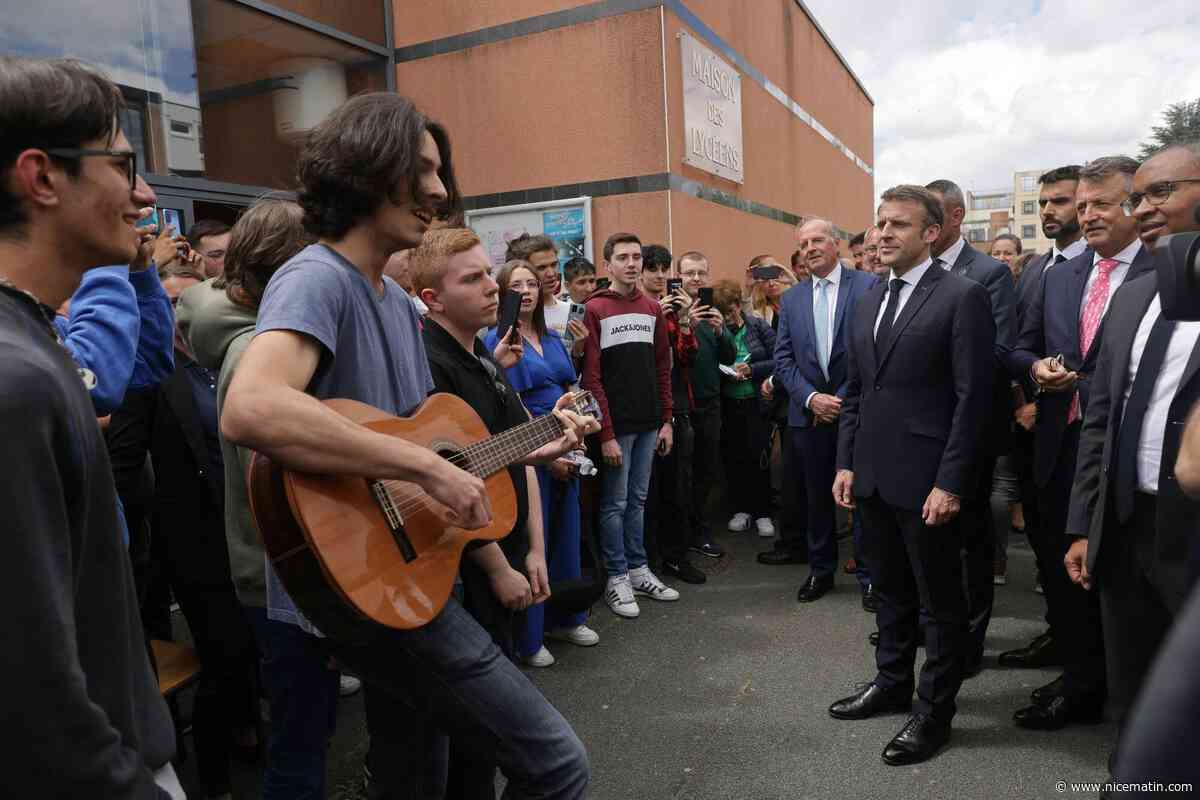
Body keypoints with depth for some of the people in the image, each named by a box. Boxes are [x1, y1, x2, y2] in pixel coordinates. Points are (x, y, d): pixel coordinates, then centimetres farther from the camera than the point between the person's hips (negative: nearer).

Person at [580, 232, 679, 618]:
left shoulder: (652, 309, 11)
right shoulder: (595, 310, -7)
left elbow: (663, 368, 13)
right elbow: (591, 377, -12)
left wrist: (667, 420, 7)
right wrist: (606, 434, -16)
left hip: (649, 423, 6)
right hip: (616, 425, -5)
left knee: (638, 499, 15)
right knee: (615, 503, 4)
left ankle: (638, 570, 25)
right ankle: (617, 578, 15)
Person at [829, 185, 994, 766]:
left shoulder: (962, 297, -9)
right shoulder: (868, 302, 12)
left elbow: (973, 397, -13)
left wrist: (950, 483, -17)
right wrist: (846, 463, 9)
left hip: (927, 480, -6)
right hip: (872, 476, 7)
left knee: (939, 599, 8)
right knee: (890, 588, 20)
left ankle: (935, 708, 23)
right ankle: (892, 681, 37)